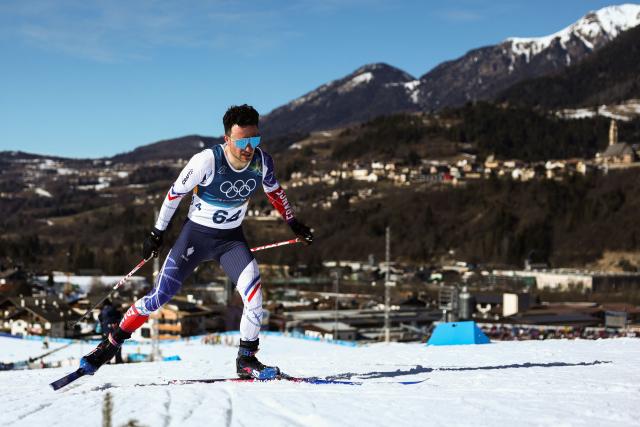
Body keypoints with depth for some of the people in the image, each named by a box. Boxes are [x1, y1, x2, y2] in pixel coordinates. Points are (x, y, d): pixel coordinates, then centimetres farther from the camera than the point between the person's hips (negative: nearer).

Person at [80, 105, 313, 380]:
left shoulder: (262, 161, -13)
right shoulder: (206, 161, -26)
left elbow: (274, 191, 10)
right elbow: (175, 193, -11)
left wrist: (294, 224, 18)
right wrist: (157, 232, -2)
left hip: (231, 239, 3)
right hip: (196, 234, -3)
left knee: (254, 296, -18)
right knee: (159, 297, -3)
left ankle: (246, 360, -2)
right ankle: (111, 343, 16)